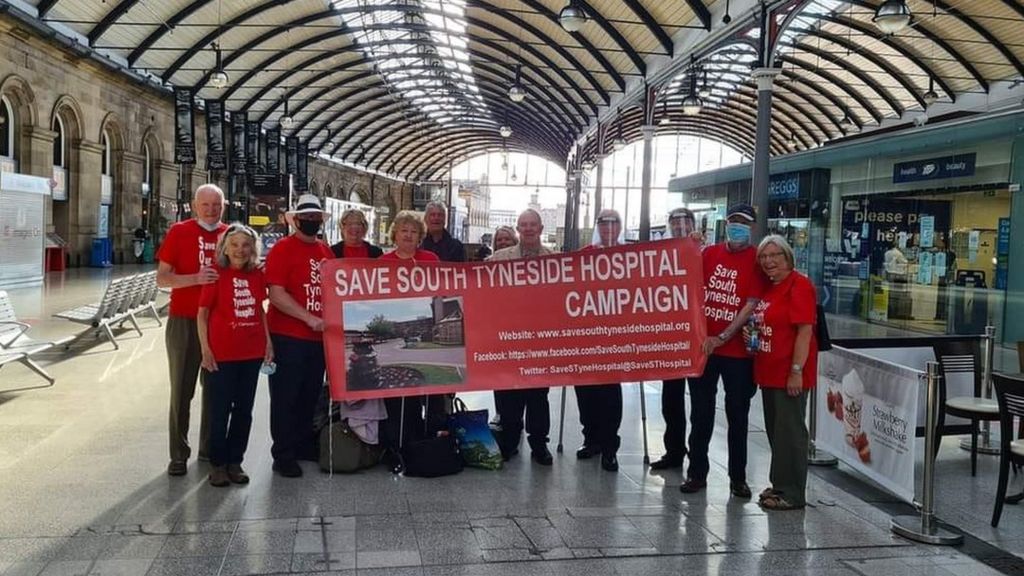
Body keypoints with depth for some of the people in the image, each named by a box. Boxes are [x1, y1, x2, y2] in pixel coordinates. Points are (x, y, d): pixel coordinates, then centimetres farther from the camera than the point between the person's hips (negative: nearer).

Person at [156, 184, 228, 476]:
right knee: (182, 390, 2)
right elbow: (161, 278, -6)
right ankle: (179, 454, 9)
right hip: (184, 322, -3)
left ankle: (210, 448, 23)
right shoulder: (179, 232, -3)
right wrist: (196, 278, -21)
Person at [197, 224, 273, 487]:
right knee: (220, 410, 4)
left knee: (244, 409, 11)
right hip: (221, 354, -4)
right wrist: (205, 348, -10)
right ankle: (218, 464, 17)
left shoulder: (257, 276, 5)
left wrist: (268, 340, 8)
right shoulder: (216, 275, -7)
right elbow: (202, 313, -4)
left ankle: (235, 462, 24)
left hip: (252, 352, 4)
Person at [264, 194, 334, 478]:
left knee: (310, 396, 17)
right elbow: (276, 294, -17)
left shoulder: (326, 251, 11)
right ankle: (283, 455, 12)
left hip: (319, 337, 7)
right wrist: (309, 318, -21)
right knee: (286, 397, 3)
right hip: (287, 337, -6)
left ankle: (304, 446, 32)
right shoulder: (282, 249, -9)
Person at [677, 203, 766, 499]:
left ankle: (738, 477, 18)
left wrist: (720, 338, -17)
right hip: (701, 346, 3)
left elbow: (751, 306, -11)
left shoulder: (758, 260, -4)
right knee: (701, 413, 10)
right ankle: (697, 472, 20)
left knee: (737, 416, 7)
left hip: (737, 350, -3)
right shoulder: (709, 253, 6)